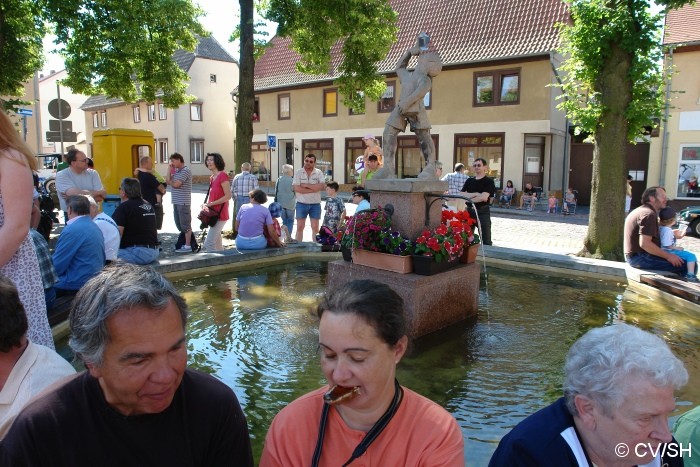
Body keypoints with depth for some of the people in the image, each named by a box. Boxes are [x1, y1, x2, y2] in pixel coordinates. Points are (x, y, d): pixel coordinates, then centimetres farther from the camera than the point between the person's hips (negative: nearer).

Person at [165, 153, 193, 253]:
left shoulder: (185, 170, -12)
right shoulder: (176, 170, 16)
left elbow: (176, 184, -18)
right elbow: (168, 181, 7)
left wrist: (170, 181, 3)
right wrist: (170, 169, 4)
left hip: (183, 202, -9)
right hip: (176, 202, 9)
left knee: (185, 224, -3)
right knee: (179, 224, 15)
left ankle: (188, 246, 2)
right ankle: (183, 243, 25)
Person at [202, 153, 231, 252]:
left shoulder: (222, 176, -13)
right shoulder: (212, 178, 12)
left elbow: (228, 196, -18)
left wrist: (211, 203, -17)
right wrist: (207, 204, 6)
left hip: (220, 214, -9)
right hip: (214, 214, 9)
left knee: (208, 244, -11)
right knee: (217, 243, 14)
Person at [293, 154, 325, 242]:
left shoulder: (319, 173, 2)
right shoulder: (298, 172, -1)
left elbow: (322, 186, -13)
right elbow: (296, 188, -14)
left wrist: (306, 185, -15)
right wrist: (314, 189, -14)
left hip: (315, 204, 1)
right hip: (302, 203, -1)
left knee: (315, 227, 6)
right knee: (300, 227, 4)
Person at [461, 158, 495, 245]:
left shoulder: (489, 181, -3)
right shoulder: (469, 180, 12)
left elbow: (484, 197, -15)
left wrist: (469, 199, -6)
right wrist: (475, 194, -12)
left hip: (483, 212, -5)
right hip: (469, 211, 5)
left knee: (486, 240, -1)